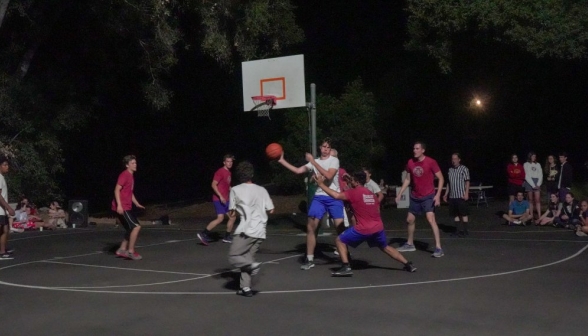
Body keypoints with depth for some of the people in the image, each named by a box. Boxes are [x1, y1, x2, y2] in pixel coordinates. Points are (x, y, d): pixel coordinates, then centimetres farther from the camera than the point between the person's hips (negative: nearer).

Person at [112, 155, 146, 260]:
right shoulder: (124, 175, -13)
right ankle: (130, 251, -7)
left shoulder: (131, 176, 16)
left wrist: (137, 203, 20)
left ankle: (122, 250, 21)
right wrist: (119, 205, -28)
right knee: (136, 226, -14)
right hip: (122, 207, -10)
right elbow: (117, 190, -20)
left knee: (131, 229, 14)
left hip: (127, 207, 10)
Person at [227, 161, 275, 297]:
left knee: (233, 257, 5)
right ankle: (245, 287, 3)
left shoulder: (235, 190, 3)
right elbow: (271, 210, 11)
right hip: (260, 232, 5)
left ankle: (251, 265, -19)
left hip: (246, 230, -5)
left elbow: (231, 213, 5)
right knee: (246, 258, 14)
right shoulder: (261, 190, 11)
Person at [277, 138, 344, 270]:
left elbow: (329, 176, -20)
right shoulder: (314, 162, 10)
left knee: (340, 227, -10)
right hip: (319, 197, 4)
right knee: (310, 226, -3)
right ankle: (310, 260, 5)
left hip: (334, 197, -4)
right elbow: (298, 170, 7)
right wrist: (281, 160, 1)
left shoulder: (334, 160, -4)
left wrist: (313, 162, -20)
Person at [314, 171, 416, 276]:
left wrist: (321, 184, -6)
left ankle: (346, 267, -6)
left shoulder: (353, 192, -3)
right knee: (385, 247, 29)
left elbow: (336, 195, -12)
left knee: (340, 240, 5)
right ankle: (408, 265, 27)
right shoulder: (371, 194, 17)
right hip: (378, 227, 7)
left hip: (364, 229, -7)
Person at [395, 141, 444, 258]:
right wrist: (400, 194, 6)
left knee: (431, 219, -21)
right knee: (409, 220, 13)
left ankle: (438, 248, -19)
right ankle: (410, 244, 32)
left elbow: (440, 178, -10)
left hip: (428, 196, -6)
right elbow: (407, 180, 12)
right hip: (415, 197, 6)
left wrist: (438, 195, -19)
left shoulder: (431, 162, -15)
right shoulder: (410, 163, 0)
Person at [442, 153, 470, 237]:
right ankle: (458, 230, 13)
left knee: (463, 214, -3)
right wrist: (446, 194, 16)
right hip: (452, 196, 6)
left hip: (461, 196, -6)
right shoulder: (450, 170, 14)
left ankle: (465, 230, 2)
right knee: (455, 214, 7)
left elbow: (467, 182, -7)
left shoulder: (464, 169, -2)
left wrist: (466, 193, -15)